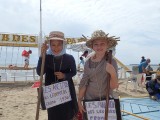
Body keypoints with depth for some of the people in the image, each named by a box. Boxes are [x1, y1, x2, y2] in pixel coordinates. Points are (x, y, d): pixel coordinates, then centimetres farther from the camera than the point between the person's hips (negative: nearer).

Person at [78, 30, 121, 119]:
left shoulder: (111, 62, -11)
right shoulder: (88, 62, -7)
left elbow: (114, 86, -12)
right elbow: (83, 83, -1)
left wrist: (113, 73, -29)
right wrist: (79, 101, 1)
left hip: (106, 99, -1)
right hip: (89, 99, 1)